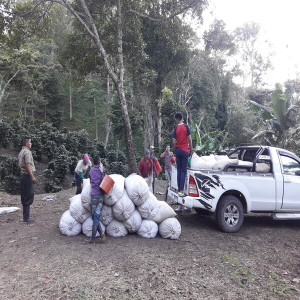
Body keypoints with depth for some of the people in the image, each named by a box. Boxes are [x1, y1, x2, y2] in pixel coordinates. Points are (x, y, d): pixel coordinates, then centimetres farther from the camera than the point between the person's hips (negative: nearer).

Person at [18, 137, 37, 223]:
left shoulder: (21, 152, 14)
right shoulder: (27, 152, -15)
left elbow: (20, 165, 17)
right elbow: (27, 165, -20)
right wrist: (32, 177, -19)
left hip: (22, 175, 10)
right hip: (27, 175, -10)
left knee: (25, 196, 14)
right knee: (28, 196, -4)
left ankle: (25, 216, 22)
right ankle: (26, 217, 1)